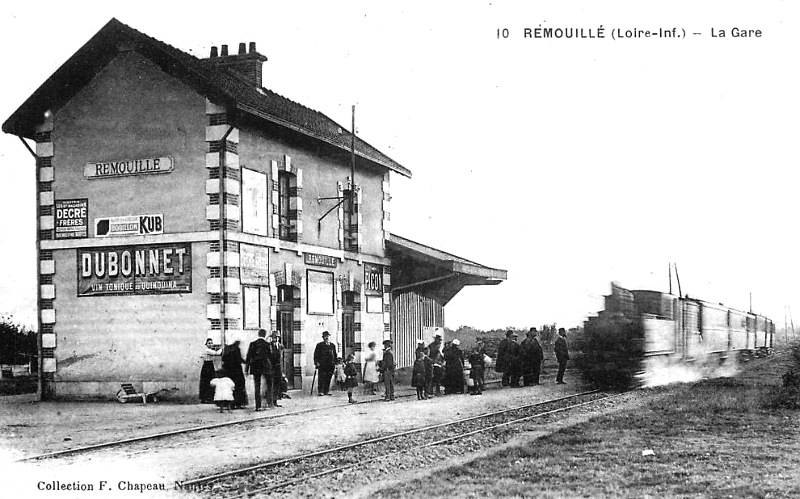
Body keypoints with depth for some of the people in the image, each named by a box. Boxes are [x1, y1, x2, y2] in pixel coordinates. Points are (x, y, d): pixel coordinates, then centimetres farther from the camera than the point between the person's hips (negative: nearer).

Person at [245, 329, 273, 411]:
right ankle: (269, 402, 5)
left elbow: (248, 357, 1)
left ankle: (258, 406, 4)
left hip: (255, 367, 2)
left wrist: (246, 369, 5)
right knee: (269, 385, 13)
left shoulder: (252, 344, 0)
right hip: (266, 367, -2)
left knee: (257, 387, 7)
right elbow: (270, 356, -5)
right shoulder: (268, 344, -6)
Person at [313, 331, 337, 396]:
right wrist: (316, 362, -7)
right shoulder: (319, 345, 4)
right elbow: (316, 354, 2)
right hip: (322, 365, -4)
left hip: (331, 365, 4)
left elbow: (335, 355, 20)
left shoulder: (332, 345, 15)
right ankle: (320, 391, -4)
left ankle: (327, 391, 11)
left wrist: (335, 363, 14)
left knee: (328, 379, 4)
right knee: (322, 378, -7)